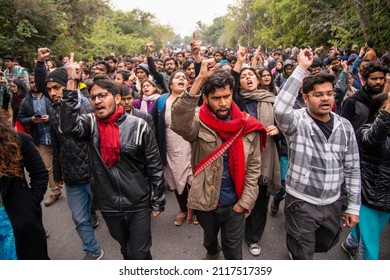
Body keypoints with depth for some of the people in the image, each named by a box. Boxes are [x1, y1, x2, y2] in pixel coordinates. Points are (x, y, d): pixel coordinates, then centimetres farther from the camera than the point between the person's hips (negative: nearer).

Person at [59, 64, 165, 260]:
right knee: (126, 249, 25)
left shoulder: (138, 126, -11)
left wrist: (158, 202, -3)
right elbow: (68, 126, -28)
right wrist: (72, 82, -26)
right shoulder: (90, 124, -4)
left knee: (139, 253, 9)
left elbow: (155, 166, -7)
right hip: (108, 206, 3)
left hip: (138, 205, -3)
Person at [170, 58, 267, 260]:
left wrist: (245, 201, -6)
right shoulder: (199, 123, -16)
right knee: (210, 237, 30)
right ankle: (212, 252, 63)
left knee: (233, 249, 18)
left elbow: (253, 167, -3)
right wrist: (199, 79, -47)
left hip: (234, 203, 0)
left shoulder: (247, 126, -9)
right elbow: (179, 121, -41)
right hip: (205, 200, 0)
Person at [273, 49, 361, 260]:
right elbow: (280, 108, -39)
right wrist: (301, 68, -34)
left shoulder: (344, 126, 0)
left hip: (333, 203, 6)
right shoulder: (297, 122, -15)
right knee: (303, 256, 11)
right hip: (301, 203, -5)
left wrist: (354, 206, 5)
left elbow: (352, 168, 5)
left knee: (326, 243, 29)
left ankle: (295, 247, 58)